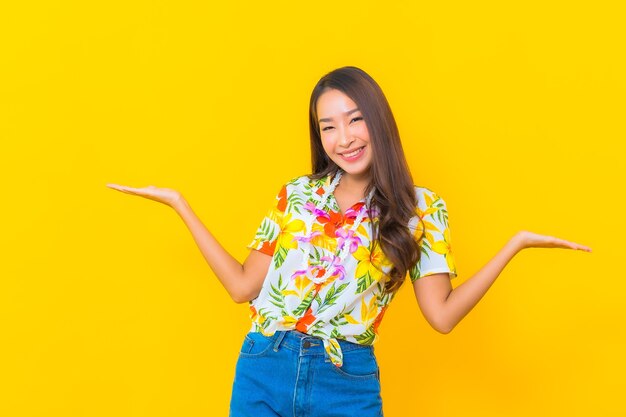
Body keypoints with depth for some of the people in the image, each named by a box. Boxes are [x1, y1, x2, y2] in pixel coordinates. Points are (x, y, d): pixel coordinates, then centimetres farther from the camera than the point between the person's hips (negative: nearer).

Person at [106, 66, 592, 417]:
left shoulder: (422, 208, -1)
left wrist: (515, 243, -11)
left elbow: (442, 315, -6)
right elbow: (244, 286, 5)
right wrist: (179, 204, 6)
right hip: (263, 371, 2)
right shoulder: (295, 195, 5)